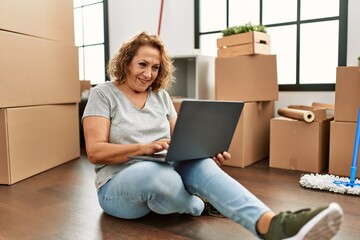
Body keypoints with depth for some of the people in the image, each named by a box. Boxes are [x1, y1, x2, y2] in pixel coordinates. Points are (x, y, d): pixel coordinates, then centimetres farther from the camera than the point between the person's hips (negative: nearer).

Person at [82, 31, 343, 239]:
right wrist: (145, 148, -27)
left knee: (198, 163, -32)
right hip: (118, 185, -3)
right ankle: (200, 206, -8)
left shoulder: (161, 95, 9)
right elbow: (95, 151, -13)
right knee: (159, 174, -41)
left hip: (162, 172, 4)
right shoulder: (103, 94, -5)